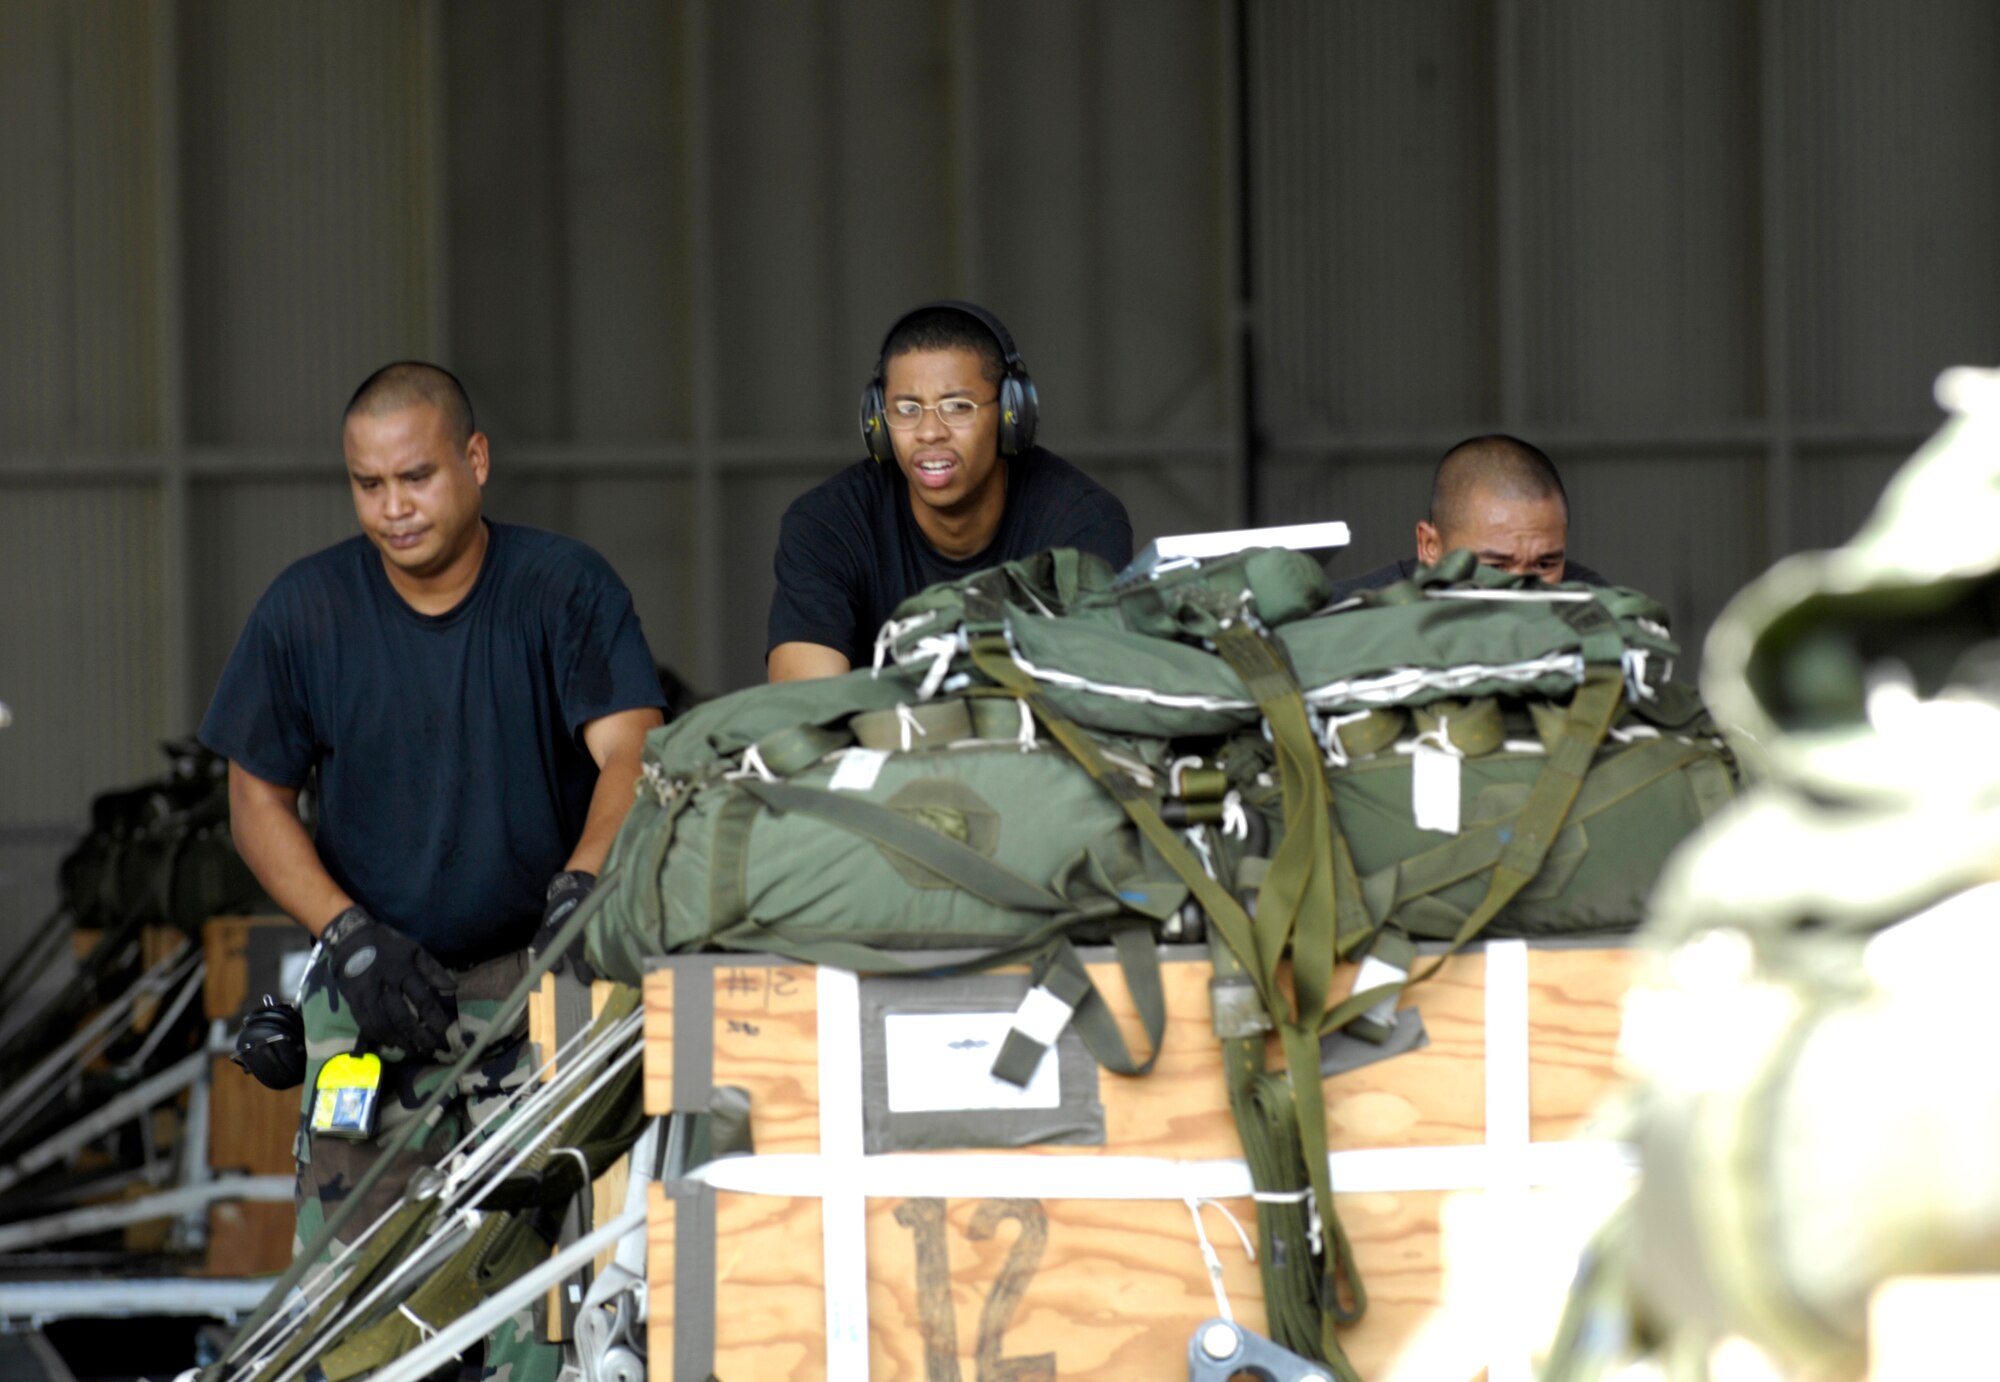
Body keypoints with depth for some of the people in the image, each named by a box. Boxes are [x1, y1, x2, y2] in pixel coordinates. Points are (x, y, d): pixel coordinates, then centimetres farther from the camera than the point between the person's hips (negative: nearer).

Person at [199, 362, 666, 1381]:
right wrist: (351, 937, -8)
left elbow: (632, 754, -15)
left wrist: (578, 888, -33)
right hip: (371, 981, 2)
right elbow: (257, 801, 6)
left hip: (534, 971, -2)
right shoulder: (306, 609, 0)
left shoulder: (566, 588, -5)